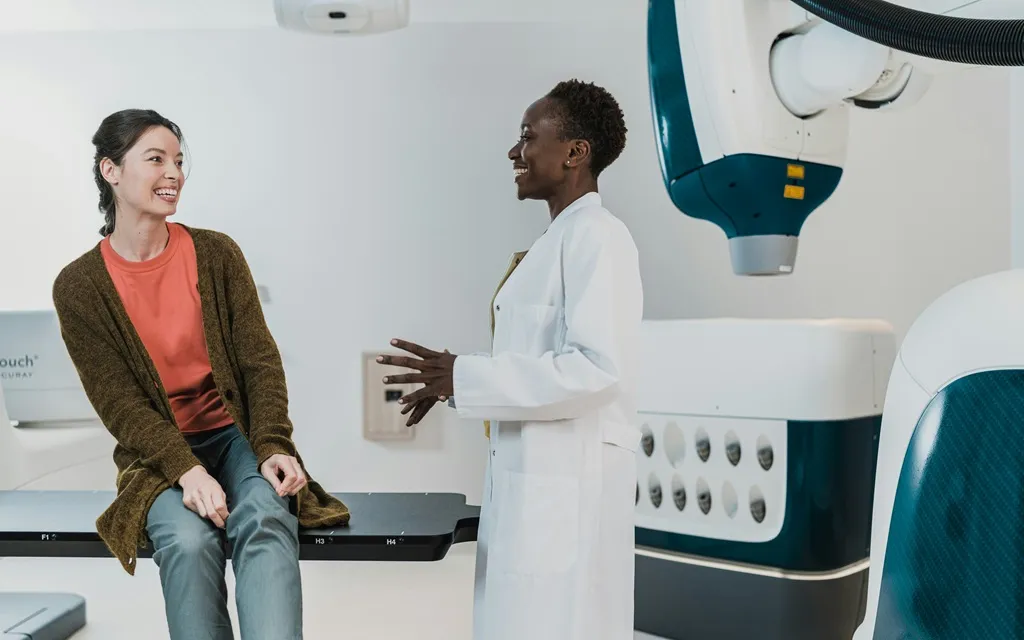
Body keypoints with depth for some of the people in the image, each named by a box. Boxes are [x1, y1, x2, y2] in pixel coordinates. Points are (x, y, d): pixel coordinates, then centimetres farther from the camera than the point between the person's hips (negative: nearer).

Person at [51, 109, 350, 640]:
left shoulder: (217, 253, 1)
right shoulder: (79, 286, -3)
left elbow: (260, 361, -2)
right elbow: (120, 402, -8)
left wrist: (273, 448, -17)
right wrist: (186, 470, -23)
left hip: (237, 434, 1)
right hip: (157, 455, -1)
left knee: (266, 519, -30)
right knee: (188, 541, -31)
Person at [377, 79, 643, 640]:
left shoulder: (596, 236, -14)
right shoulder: (557, 241, 16)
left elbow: (596, 368, -22)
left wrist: (465, 378, -19)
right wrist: (457, 382, 10)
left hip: (571, 478, -9)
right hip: (531, 473, 9)